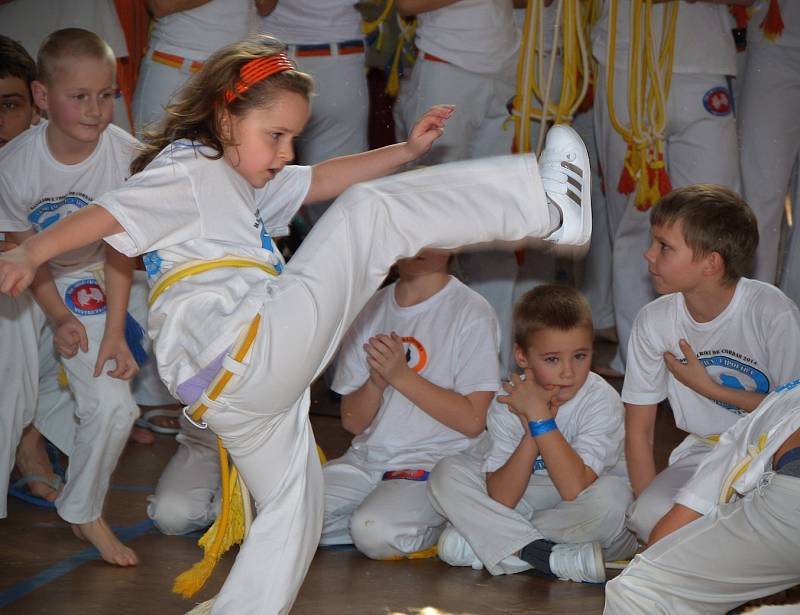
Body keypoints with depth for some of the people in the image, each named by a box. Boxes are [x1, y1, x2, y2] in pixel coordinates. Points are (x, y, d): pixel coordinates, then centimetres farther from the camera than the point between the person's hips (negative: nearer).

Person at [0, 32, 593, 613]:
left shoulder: (240, 183, 28)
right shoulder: (187, 174, -2)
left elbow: (326, 178, 29)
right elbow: (107, 215, -15)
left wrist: (408, 149, 19)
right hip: (243, 352, -10)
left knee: (293, 513, 23)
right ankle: (545, 205, -10)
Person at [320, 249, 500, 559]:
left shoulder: (472, 314, -5)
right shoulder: (371, 309, 10)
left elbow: (473, 420, -11)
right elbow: (352, 422, 9)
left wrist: (401, 376, -16)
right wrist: (376, 382, -12)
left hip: (434, 463, -5)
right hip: (365, 460, 5)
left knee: (375, 530, -32)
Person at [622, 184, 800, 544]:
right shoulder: (655, 322, -8)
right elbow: (638, 430, -1)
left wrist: (709, 387, -15)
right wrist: (649, 512, -11)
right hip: (704, 453, 2)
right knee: (650, 519, -27)